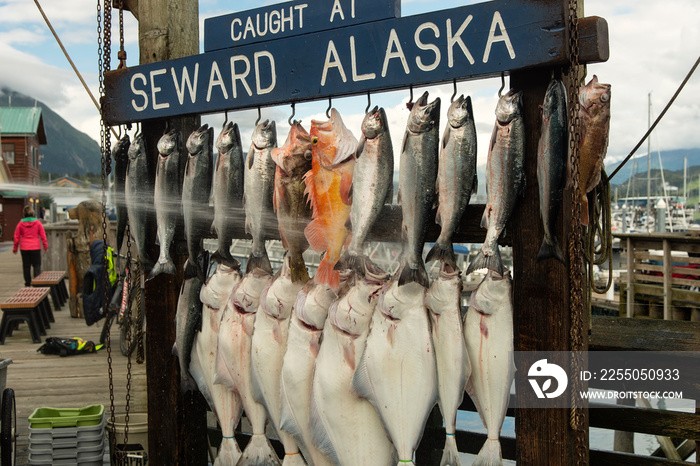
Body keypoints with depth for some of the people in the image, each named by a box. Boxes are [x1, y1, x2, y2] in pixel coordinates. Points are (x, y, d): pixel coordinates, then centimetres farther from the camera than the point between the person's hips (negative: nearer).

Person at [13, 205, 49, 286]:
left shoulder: (20, 223, -1)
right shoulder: (37, 223, -5)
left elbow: (16, 237, 4)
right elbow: (43, 235, -2)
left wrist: (15, 248, 13)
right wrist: (45, 246, 7)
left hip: (24, 248, 2)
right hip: (35, 247, -2)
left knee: (26, 266, 10)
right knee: (37, 265, 3)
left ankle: (28, 283, 15)